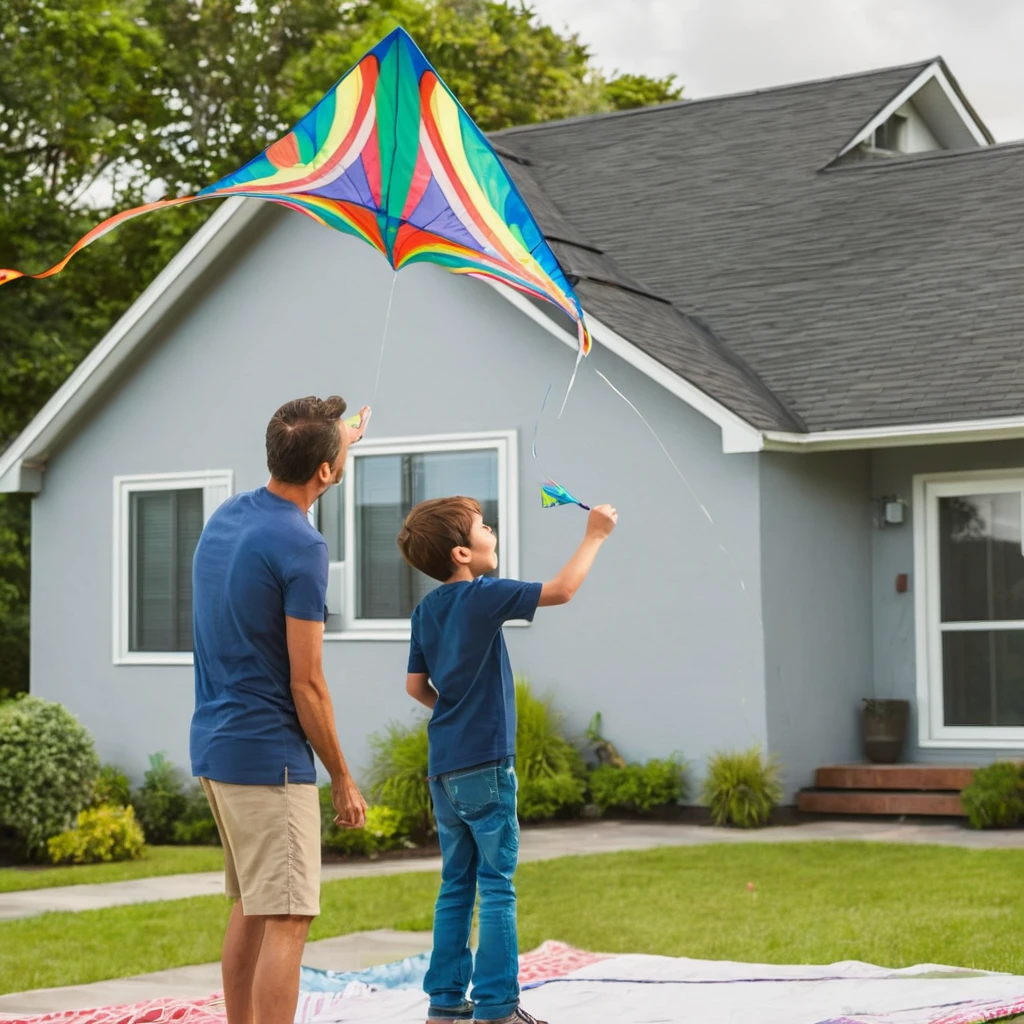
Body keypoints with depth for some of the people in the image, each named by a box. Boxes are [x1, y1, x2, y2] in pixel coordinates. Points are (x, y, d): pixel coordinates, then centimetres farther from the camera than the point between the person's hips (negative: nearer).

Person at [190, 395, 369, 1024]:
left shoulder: (226, 516, 8)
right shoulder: (301, 548, -17)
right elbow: (306, 683, -16)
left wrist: (341, 442, 45)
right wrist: (343, 778, -6)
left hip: (214, 743, 9)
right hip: (269, 756, -9)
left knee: (251, 908, 18)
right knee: (286, 920, -7)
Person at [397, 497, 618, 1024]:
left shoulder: (427, 609, 9)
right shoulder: (482, 596, -12)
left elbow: (415, 684, 13)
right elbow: (561, 589, -14)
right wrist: (594, 535, -3)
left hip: (442, 768, 7)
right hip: (484, 765, -7)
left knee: (456, 885, 13)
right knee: (497, 887, -2)